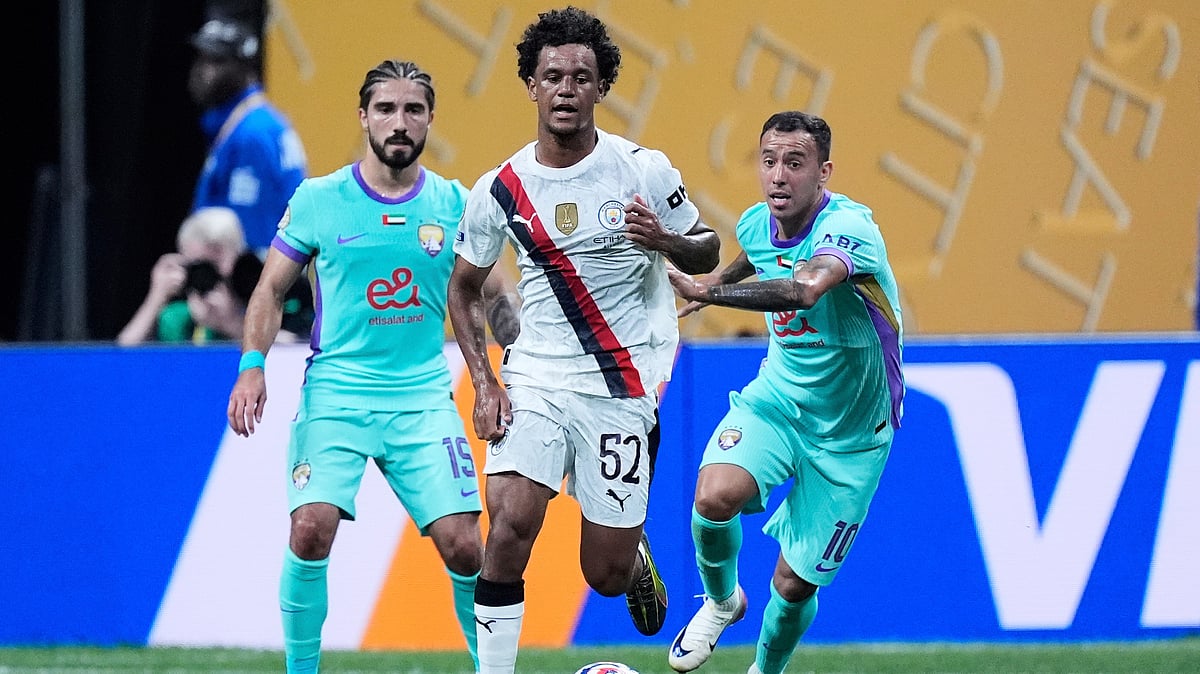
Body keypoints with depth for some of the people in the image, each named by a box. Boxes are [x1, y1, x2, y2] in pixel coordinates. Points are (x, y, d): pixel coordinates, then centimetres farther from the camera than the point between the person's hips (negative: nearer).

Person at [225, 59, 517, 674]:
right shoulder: (317, 201, 2)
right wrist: (252, 364, -4)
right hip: (335, 391, -1)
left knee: (463, 547, -8)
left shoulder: (455, 206, 5)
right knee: (311, 528, -20)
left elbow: (492, 299, 14)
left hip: (424, 398, 1)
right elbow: (272, 289, 9)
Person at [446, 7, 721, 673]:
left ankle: (636, 560, 40)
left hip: (622, 393, -1)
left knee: (605, 575, 2)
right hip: (534, 384, 1)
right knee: (509, 526, -22)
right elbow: (464, 289, 12)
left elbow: (707, 250, 6)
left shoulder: (643, 170, -5)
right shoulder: (499, 189, -1)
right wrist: (483, 384, 0)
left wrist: (664, 240, -17)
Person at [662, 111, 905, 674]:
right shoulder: (756, 224, -6)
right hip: (776, 397, 4)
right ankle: (721, 599, 4)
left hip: (848, 432, -4)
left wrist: (706, 291, -47)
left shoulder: (848, 226, -28)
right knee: (715, 496, -27)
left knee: (795, 582, 1)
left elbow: (804, 289, -50)